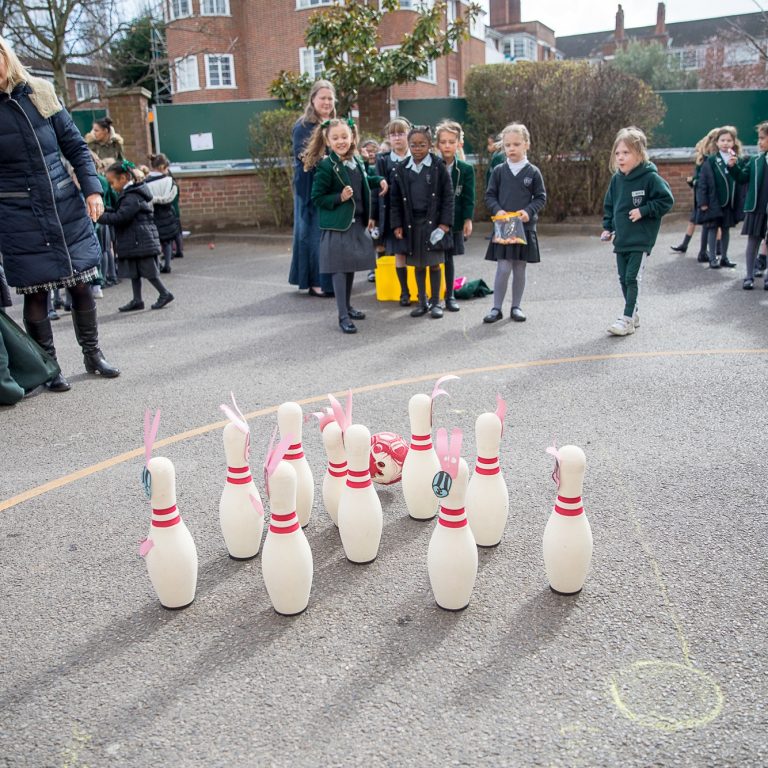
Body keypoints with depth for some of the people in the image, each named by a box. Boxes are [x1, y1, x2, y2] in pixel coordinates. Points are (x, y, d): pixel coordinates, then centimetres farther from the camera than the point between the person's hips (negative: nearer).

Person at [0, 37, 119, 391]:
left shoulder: (40, 93, 4)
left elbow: (75, 146, 7)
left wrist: (92, 189, -3)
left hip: (67, 207, 2)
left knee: (81, 283, 6)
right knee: (35, 292, 1)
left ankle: (93, 355, 23)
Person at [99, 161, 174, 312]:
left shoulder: (132, 197, -17)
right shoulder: (130, 193, 14)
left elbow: (120, 217, -23)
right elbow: (120, 212, 16)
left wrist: (100, 216, -17)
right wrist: (105, 211, 4)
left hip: (141, 241, -10)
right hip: (135, 241, 10)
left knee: (148, 270, -2)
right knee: (134, 271, 12)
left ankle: (165, 294, 9)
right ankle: (137, 300, 16)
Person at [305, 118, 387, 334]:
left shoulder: (357, 161, 7)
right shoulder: (326, 166, -14)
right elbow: (317, 198, -12)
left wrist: (378, 180, 12)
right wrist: (339, 198, -23)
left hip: (357, 223, 7)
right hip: (337, 225, -7)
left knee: (351, 266, 17)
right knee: (340, 269, -5)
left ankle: (347, 306, 32)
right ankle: (343, 316, 0)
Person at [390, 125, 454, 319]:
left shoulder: (438, 167, -2)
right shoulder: (401, 169, 5)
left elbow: (448, 196, -3)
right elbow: (395, 200, 7)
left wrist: (445, 223, -10)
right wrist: (397, 225, 1)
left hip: (433, 222, -2)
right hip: (412, 224, 3)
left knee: (434, 264, 3)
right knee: (418, 265, 10)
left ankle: (435, 302, 14)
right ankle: (422, 302, 21)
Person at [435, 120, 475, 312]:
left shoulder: (466, 169, 1)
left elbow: (468, 197, 0)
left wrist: (468, 219, -8)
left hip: (454, 220, 1)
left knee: (448, 258, 9)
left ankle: (449, 296, 19)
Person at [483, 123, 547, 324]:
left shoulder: (533, 172, 2)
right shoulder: (499, 171, 3)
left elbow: (541, 197, 4)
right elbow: (490, 195, 5)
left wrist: (529, 211, -14)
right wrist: (497, 210, -13)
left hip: (525, 227, 1)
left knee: (519, 269, 8)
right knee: (503, 269, -6)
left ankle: (516, 307, 20)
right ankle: (496, 308, 4)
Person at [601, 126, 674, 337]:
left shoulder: (650, 177, -13)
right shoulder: (616, 179, 4)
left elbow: (666, 200, -10)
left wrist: (643, 211, -17)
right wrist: (607, 227, 9)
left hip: (641, 240, -6)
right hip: (621, 239, 6)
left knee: (632, 278, -8)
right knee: (623, 279, 12)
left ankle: (627, 319, -2)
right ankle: (633, 315, 26)